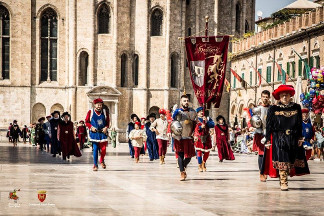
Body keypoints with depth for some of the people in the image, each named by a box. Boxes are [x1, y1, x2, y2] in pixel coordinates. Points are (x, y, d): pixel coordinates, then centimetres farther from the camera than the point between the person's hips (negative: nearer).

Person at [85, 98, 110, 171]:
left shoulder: (105, 112, 6)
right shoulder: (90, 112, 0)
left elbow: (108, 121, 12)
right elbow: (87, 122, 5)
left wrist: (106, 127, -6)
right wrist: (91, 127, -12)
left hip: (103, 133, 2)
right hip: (94, 133, -2)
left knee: (103, 149, -3)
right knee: (95, 149, -3)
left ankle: (102, 161, 26)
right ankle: (95, 165, 6)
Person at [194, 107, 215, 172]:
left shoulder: (208, 118, 9)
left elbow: (213, 125, -5)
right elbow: (193, 128, -8)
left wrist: (207, 121, -18)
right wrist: (200, 127, -21)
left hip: (207, 138, 3)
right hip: (199, 138, -3)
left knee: (207, 151, 6)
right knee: (199, 151, -8)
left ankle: (203, 163, 28)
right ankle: (200, 166, 0)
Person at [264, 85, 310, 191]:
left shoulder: (296, 108, 9)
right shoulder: (273, 109, 2)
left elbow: (299, 124, 12)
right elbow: (269, 126, 2)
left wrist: (300, 138, 6)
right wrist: (267, 140, -2)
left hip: (293, 139, 3)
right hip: (279, 139, -3)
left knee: (290, 161, 3)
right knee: (282, 162, -10)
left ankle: (283, 178, 14)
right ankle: (283, 182, -8)